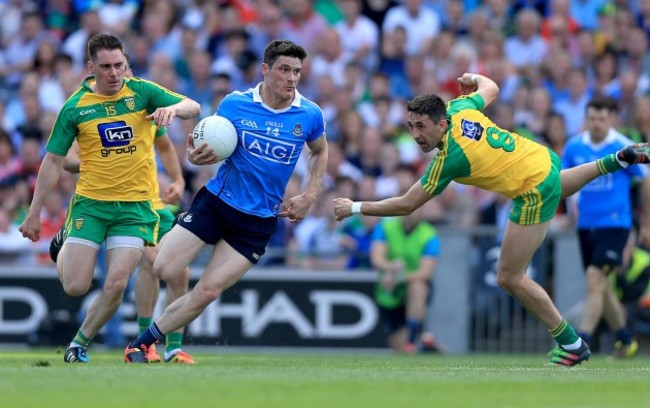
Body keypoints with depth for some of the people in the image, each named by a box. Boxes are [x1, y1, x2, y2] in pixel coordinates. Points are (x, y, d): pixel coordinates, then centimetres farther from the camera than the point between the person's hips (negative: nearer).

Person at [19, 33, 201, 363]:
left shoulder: (142, 92, -2)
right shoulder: (75, 107, -3)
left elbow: (193, 107, -10)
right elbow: (53, 161, 3)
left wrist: (173, 108, -34)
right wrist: (34, 212, 3)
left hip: (134, 204, 0)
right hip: (90, 203, 0)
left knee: (116, 285, -11)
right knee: (75, 286, -6)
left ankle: (80, 344, 12)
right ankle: (62, 251, 30)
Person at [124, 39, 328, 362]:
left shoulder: (310, 115, -4)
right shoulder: (234, 104, -7)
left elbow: (320, 152, 17)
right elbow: (213, 149, 4)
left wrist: (309, 196, 5)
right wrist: (197, 156, -20)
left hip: (258, 221, 1)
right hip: (216, 201, 0)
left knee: (207, 293, -7)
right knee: (163, 270, -13)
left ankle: (142, 343, 7)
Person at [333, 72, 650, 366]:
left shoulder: (450, 158, -30)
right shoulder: (459, 108, -12)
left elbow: (406, 205, -24)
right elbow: (491, 88, 11)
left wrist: (356, 207, -17)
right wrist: (473, 78, 32)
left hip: (535, 191, -9)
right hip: (544, 158, 9)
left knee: (510, 278, -3)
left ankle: (572, 345, 6)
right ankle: (620, 159, 50)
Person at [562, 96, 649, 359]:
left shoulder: (624, 148, -9)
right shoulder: (574, 146, 2)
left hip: (614, 224, -5)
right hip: (586, 225, 5)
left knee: (594, 279, -18)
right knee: (601, 287, 12)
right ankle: (625, 341, 30)